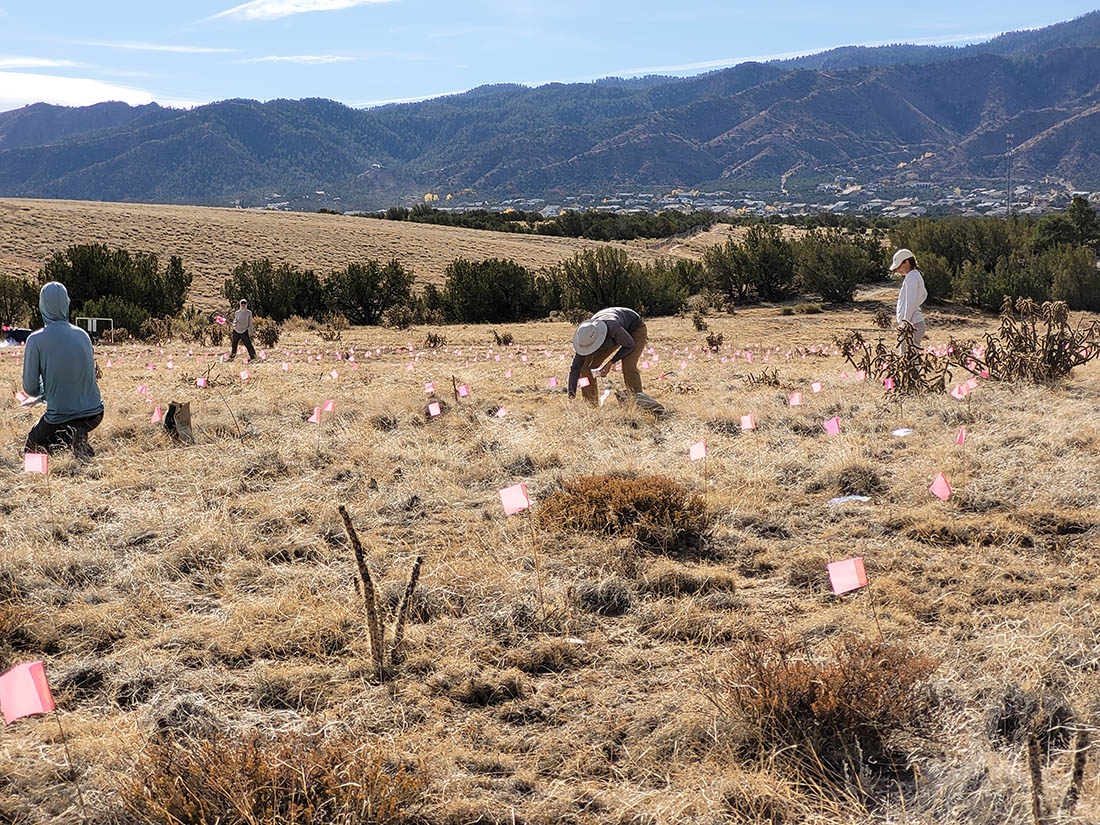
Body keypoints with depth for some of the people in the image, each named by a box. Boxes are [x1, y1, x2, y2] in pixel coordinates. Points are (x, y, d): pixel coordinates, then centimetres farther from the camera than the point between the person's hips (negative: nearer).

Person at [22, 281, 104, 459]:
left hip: (60, 419, -6)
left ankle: (70, 438, -8)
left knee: (30, 451, 20)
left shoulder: (36, 340, -12)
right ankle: (78, 440, 8)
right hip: (94, 413, 6)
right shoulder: (83, 335, 2)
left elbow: (30, 388, -9)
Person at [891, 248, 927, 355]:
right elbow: (924, 295, 31)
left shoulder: (911, 278, -14)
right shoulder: (917, 275, 16)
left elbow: (910, 304, -19)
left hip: (911, 324, -10)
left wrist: (905, 323, -18)